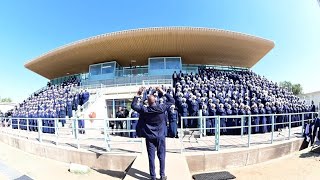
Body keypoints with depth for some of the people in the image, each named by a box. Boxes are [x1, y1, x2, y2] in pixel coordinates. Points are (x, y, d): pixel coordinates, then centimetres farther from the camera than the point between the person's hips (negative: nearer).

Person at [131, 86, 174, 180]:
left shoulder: (144, 110, -13)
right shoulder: (161, 108, -13)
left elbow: (133, 105, 1)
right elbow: (172, 101, -1)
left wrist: (138, 94, -2)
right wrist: (163, 92, 0)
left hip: (150, 137, 0)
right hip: (160, 136, 0)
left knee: (151, 157, 11)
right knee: (161, 156, 13)